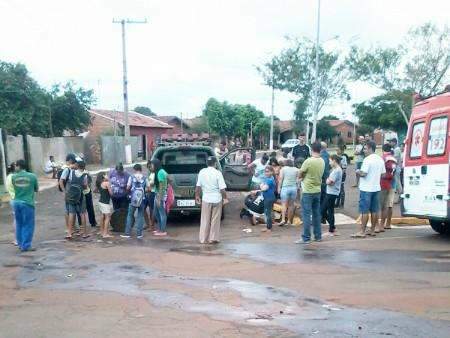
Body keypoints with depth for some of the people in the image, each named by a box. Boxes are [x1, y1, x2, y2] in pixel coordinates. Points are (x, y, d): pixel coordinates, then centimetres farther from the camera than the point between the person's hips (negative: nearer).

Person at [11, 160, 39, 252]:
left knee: (19, 224, 16)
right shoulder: (32, 176, -6)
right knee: (28, 225, 2)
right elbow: (36, 189, 5)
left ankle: (20, 244, 23)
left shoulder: (13, 177, -1)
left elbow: (14, 188, 12)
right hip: (27, 203, -4)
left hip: (17, 202, 4)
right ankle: (26, 245, 1)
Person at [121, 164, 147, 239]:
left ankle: (127, 233, 11)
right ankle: (139, 234, 6)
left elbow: (128, 188, -4)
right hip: (142, 200, 1)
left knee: (130, 215, 10)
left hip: (133, 199, -1)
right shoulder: (144, 178, -1)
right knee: (140, 216, 8)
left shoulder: (131, 177, -4)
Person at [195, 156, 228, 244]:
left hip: (206, 199, 2)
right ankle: (213, 238, 13)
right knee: (215, 220, 9)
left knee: (205, 220, 10)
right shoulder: (218, 173, -10)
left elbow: (198, 186, 3)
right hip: (217, 199, -2)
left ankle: (203, 239, 15)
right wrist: (225, 198, 0)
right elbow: (222, 188, -12)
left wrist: (197, 196, 16)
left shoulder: (202, 172, -1)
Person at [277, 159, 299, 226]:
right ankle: (289, 221, 10)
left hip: (285, 187, -2)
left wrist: (279, 188, 1)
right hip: (294, 188, 2)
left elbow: (280, 179, -1)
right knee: (291, 205, 8)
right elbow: (298, 180, 6)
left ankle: (283, 220, -18)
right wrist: (298, 187, 12)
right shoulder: (296, 170, 11)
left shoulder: (283, 169, 5)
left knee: (284, 205, -6)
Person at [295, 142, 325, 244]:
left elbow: (300, 175, -9)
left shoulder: (308, 161, -16)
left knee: (306, 214, -2)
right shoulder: (322, 161, 2)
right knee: (316, 214, 15)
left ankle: (306, 238, 0)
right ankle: (318, 236, 21)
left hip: (308, 191, -6)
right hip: (318, 191, 6)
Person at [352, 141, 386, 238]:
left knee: (365, 211, -4)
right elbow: (383, 174, 13)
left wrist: (357, 172, -1)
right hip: (376, 188, 8)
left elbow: (363, 173, -21)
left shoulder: (367, 159, -15)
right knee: (374, 211, 11)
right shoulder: (380, 159, 10)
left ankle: (362, 231, -2)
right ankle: (372, 230, 17)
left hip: (366, 189, -8)